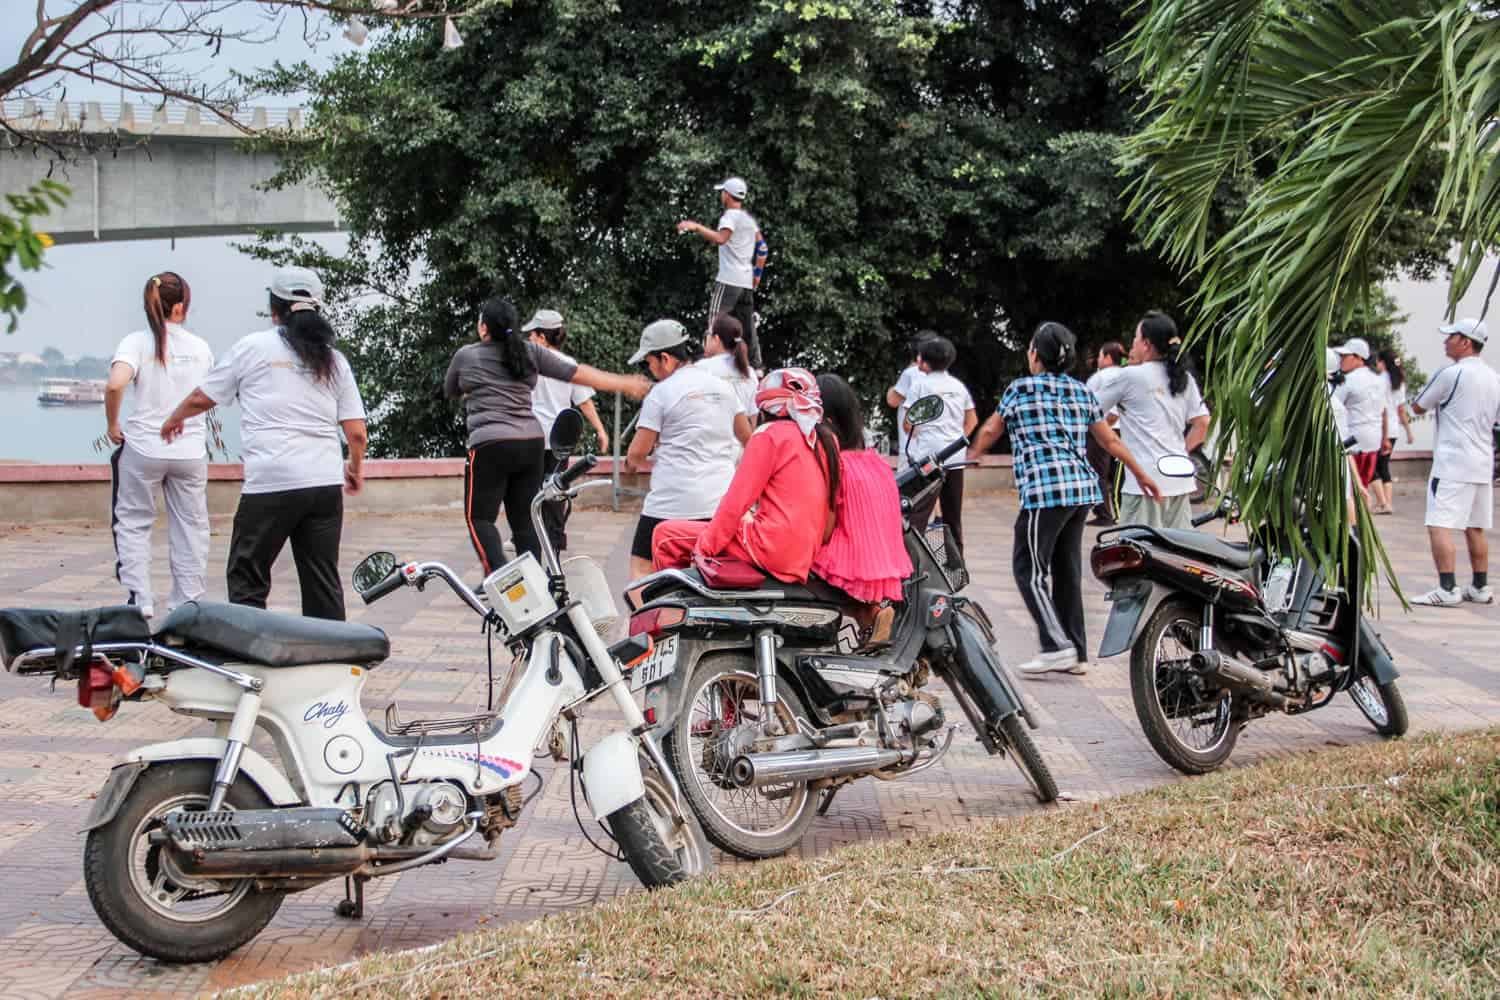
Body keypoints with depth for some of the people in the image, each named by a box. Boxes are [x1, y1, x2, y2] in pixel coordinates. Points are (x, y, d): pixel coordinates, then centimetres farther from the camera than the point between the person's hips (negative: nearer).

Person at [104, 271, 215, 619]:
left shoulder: (138, 342, -8)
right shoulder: (200, 347, 2)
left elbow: (115, 384, -24)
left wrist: (112, 424, -10)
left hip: (144, 448, -2)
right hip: (191, 451, 2)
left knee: (133, 523, 10)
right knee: (190, 526, 12)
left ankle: (139, 601, 5)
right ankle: (187, 602, 17)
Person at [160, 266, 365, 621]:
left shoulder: (253, 347, 2)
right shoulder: (333, 359, 11)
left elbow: (201, 399, 13)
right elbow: (357, 432, 8)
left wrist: (174, 420, 33)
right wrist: (355, 467, 27)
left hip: (269, 485, -4)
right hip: (325, 485, 4)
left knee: (247, 583, 6)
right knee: (323, 585, 9)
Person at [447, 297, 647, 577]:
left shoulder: (465, 355, 3)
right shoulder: (530, 352, 8)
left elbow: (450, 392, 21)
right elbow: (578, 373, 9)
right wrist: (624, 384, 15)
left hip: (491, 444, -4)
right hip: (532, 442, 5)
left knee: (479, 516, 2)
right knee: (524, 518, 11)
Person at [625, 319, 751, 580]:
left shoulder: (661, 393, -7)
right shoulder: (722, 386, 10)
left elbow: (637, 452, -7)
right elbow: (747, 436, 23)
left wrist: (634, 462, 15)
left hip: (673, 501, -6)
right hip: (721, 501, 6)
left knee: (641, 566, 2)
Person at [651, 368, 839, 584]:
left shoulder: (770, 434, -6)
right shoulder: (828, 440, 12)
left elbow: (737, 500, -8)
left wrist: (704, 547, -3)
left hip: (771, 550, -8)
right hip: (806, 557, 8)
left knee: (665, 534, 0)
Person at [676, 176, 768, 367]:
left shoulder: (731, 216, -8)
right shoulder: (750, 219, 19)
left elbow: (720, 238, -28)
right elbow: (762, 249, 21)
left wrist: (696, 227, -27)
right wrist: (757, 274, 26)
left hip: (728, 280, -8)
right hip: (747, 281, 8)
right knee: (747, 326, 11)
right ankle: (755, 365, 10)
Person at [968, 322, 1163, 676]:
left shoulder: (1020, 389, 1)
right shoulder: (1082, 391, 15)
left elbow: (990, 431, 13)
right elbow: (1110, 440, 17)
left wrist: (970, 455, 31)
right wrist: (1141, 474, 28)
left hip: (1044, 491, -7)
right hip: (1082, 487, 7)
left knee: (1029, 570, -2)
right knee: (1067, 571, 12)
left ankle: (1058, 646, -11)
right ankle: (1077, 654, 14)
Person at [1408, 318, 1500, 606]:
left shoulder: (1451, 374, -11)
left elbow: (1417, 407, -1)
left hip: (1452, 462, -8)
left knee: (1439, 525, -11)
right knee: (1475, 528, 15)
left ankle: (1447, 590, -18)